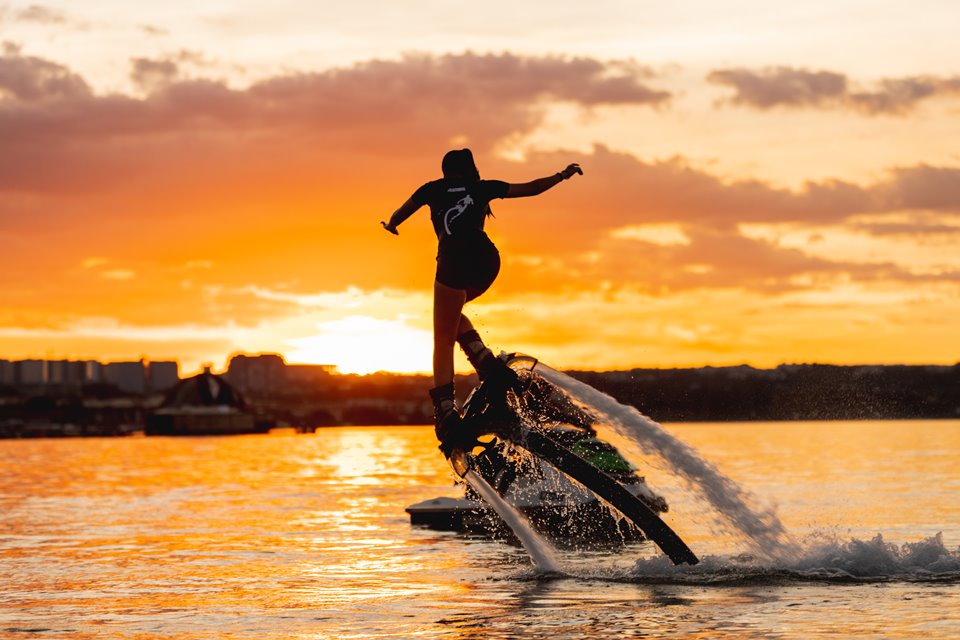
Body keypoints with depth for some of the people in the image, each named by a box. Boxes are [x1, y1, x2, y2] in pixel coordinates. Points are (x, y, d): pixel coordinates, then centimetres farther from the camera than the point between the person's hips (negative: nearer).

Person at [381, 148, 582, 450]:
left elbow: (400, 214, 28)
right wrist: (561, 176, 34)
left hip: (455, 261, -3)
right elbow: (529, 188, 22)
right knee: (451, 314, 30)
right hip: (488, 260, 4)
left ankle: (446, 409, -11)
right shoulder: (481, 187, 22)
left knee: (443, 339, 1)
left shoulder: (433, 190, 19)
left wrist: (390, 225, 51)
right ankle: (486, 361, 7)